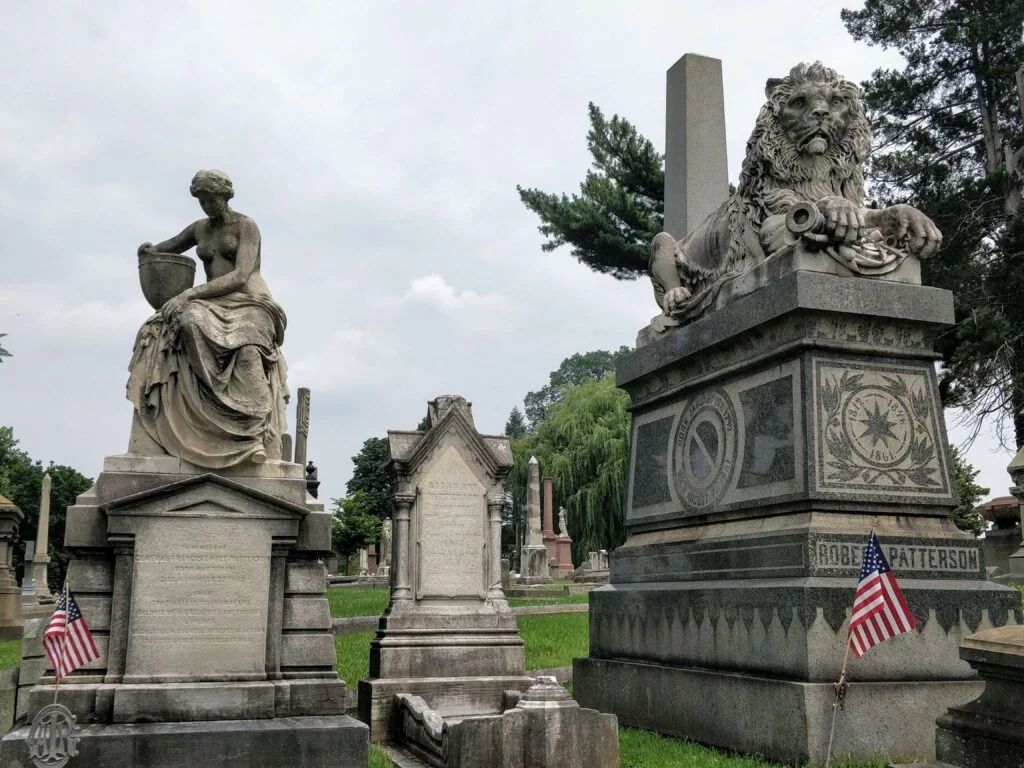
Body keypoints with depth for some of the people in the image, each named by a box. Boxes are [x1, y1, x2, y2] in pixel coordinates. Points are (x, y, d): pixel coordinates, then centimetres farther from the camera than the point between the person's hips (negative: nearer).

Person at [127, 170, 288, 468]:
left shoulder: (246, 226, 2)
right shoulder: (199, 228, 21)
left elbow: (240, 276, -12)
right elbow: (165, 249, 39)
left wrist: (190, 293, -20)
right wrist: (149, 249, 12)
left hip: (250, 304, -5)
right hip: (214, 307, 5)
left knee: (248, 352, -39)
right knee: (189, 321, -35)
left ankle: (257, 435, -43)